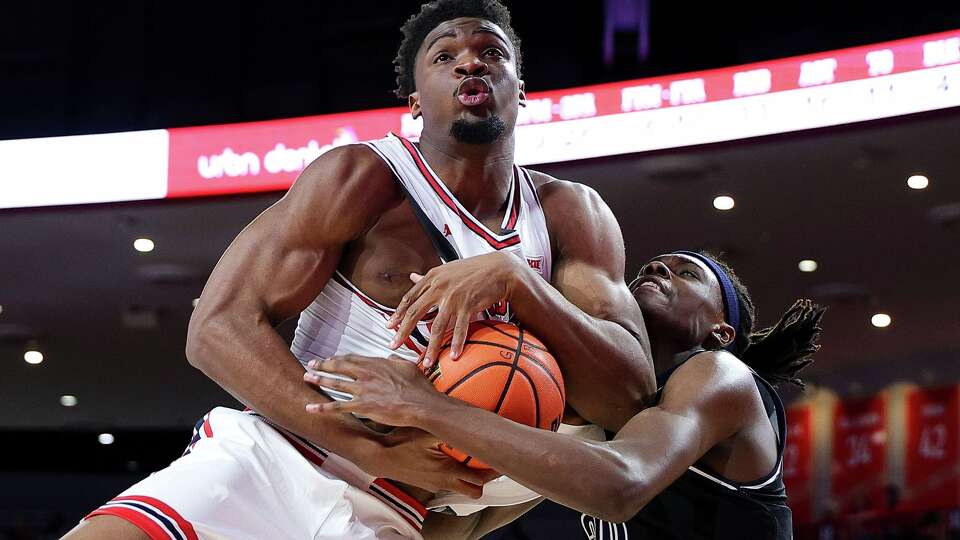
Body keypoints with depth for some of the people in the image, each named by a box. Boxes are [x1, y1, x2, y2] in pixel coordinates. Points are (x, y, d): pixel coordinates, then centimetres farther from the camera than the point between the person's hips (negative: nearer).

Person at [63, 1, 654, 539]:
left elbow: (629, 398, -4)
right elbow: (220, 328, -11)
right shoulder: (363, 177, -5)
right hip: (267, 466, -3)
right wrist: (377, 450, -20)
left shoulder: (571, 216, 7)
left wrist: (514, 276, -20)